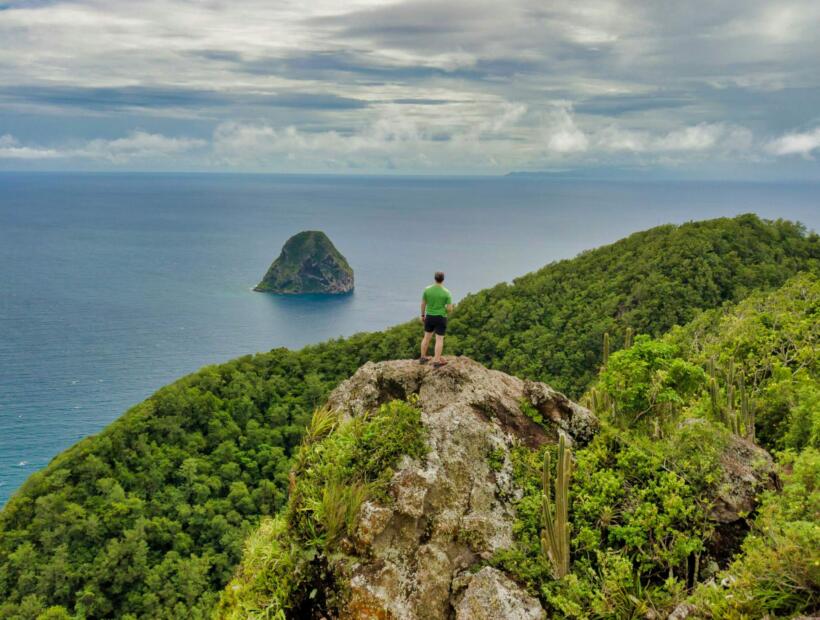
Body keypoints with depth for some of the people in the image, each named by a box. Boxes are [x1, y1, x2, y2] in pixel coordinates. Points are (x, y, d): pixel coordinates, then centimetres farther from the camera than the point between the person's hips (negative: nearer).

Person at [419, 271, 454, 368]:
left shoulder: (427, 290, -8)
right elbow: (450, 309, -14)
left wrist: (422, 315, 16)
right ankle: (436, 361, 6)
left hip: (429, 317, 4)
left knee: (427, 337, 18)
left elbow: (423, 304, 2)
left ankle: (423, 358, 26)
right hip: (441, 318, -4)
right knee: (439, 339, 4)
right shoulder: (446, 292, -15)